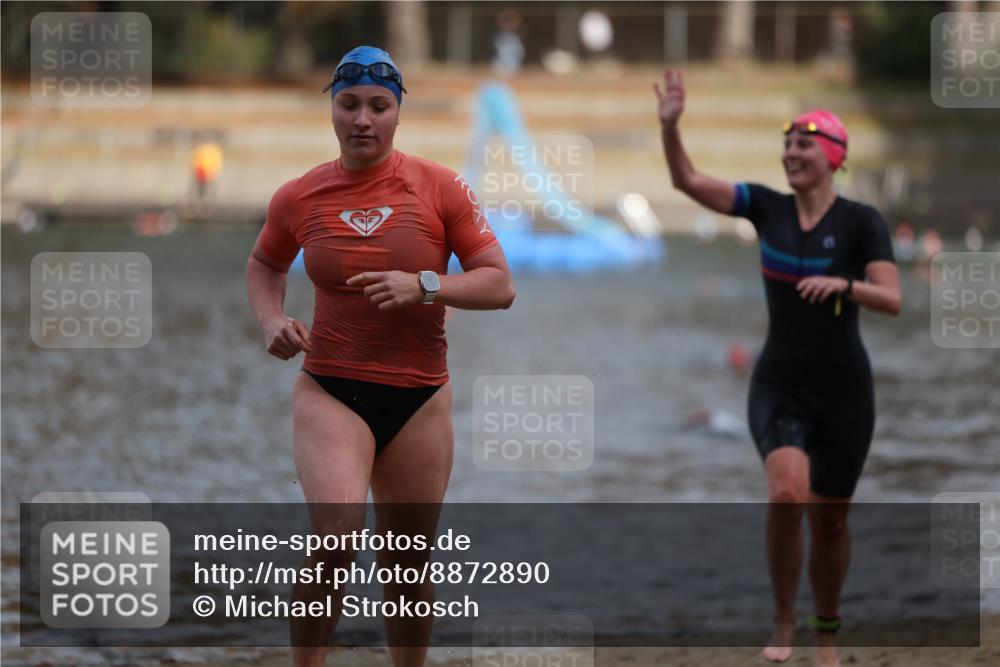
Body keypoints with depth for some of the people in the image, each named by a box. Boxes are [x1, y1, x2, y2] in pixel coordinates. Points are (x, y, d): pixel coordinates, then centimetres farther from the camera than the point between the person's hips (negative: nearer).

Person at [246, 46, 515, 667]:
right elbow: (264, 264, 21)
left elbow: (500, 285, -3)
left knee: (408, 566, 9)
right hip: (330, 393, -1)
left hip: (419, 398, 1)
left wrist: (424, 286, -18)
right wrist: (272, 320, 2)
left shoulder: (440, 188, -3)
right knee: (336, 537, -23)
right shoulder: (298, 198, 1)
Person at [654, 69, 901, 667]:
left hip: (843, 391, -1)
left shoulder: (862, 222, -9)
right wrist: (670, 125, -20)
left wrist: (843, 284, -36)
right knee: (787, 494, -24)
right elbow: (688, 181, -4)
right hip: (779, 386, 1)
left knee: (830, 518, 8)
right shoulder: (767, 207, 0)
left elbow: (893, 300, -18)